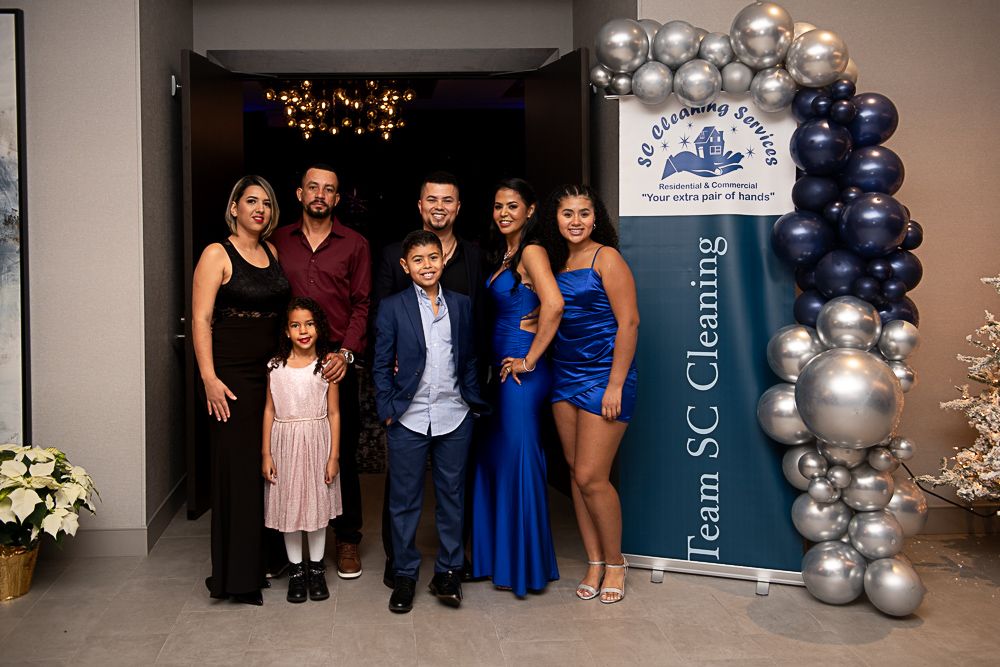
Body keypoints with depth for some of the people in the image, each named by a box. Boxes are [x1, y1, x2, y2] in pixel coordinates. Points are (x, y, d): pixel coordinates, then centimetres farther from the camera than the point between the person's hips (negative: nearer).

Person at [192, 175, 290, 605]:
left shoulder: (272, 253, 12)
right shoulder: (217, 255, -5)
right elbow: (201, 320, -10)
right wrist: (209, 379, -18)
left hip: (273, 371, 6)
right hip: (232, 375, -6)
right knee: (236, 469, -1)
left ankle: (264, 560, 21)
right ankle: (237, 574, 10)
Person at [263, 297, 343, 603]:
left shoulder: (326, 366, -4)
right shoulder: (276, 366, 0)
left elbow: (333, 412, -3)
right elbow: (270, 410, 4)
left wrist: (334, 456, -5)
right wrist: (266, 453, 1)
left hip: (317, 442, -1)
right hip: (285, 443, 1)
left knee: (317, 504, 7)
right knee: (289, 505, 7)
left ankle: (316, 568, 22)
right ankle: (296, 570, 21)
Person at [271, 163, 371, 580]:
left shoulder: (354, 245, 7)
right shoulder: (279, 241, 11)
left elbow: (361, 304, 2)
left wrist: (346, 353, -10)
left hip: (337, 362, -1)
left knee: (342, 452, 2)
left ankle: (347, 538, 14)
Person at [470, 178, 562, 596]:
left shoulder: (531, 252, -12)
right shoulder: (503, 253, 15)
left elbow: (553, 304, -27)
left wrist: (530, 359, -20)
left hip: (521, 371, -9)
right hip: (500, 367, 9)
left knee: (519, 459, -1)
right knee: (492, 459, 14)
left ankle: (526, 565, 12)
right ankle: (498, 555, 27)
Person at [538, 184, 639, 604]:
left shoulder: (606, 258, -9)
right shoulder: (556, 261, 12)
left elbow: (629, 322, -13)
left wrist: (616, 385, -16)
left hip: (603, 377, -7)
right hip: (564, 377, 7)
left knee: (591, 477, -6)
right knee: (575, 473, 9)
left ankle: (615, 562, 14)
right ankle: (594, 564, 21)